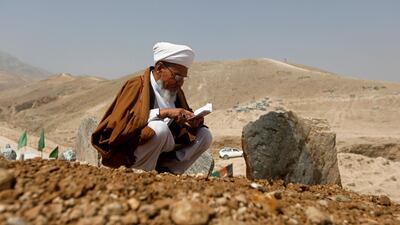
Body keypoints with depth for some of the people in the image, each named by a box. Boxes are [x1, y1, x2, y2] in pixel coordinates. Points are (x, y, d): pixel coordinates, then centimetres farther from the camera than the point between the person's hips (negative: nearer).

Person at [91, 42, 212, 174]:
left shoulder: (176, 91, 8)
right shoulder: (137, 85, -11)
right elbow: (120, 120, -25)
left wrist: (194, 122, -11)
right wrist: (163, 113, -30)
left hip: (165, 151, 7)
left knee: (204, 135, -3)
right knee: (159, 128, -34)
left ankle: (166, 171, -10)